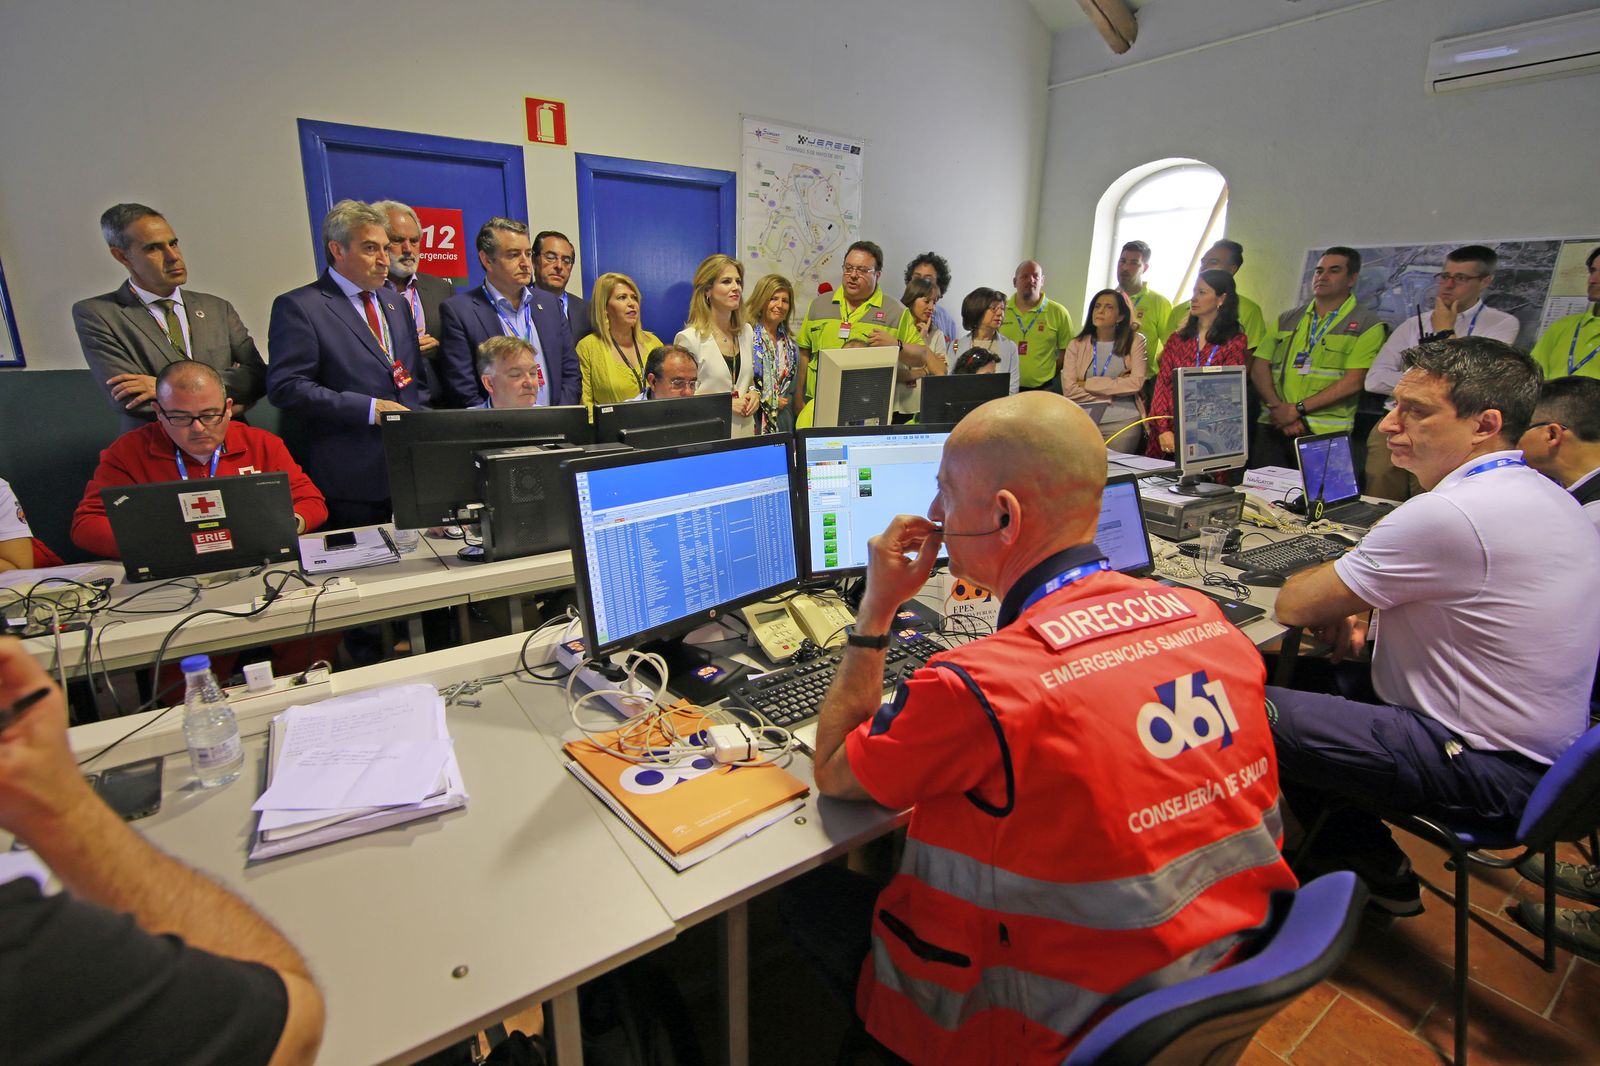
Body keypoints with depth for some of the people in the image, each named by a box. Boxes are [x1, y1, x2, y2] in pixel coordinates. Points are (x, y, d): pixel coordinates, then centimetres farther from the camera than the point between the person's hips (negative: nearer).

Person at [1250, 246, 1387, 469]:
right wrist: (1278, 408, -9)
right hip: (1272, 428, 3)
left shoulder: (1367, 324, 6)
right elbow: (1259, 367, 7)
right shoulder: (1286, 320, 17)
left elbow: (1353, 381, -6)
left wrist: (1298, 409, -14)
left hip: (1325, 433, -3)